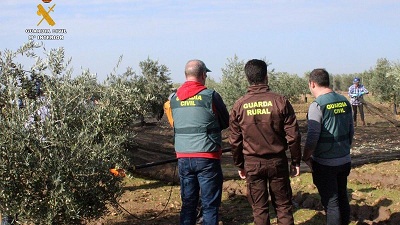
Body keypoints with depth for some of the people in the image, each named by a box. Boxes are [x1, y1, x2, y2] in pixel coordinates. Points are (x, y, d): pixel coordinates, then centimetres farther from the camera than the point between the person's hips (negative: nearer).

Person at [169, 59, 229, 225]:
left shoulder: (173, 98, 5)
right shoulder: (210, 96, -9)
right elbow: (226, 122, 2)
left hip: (183, 158, 5)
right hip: (207, 158, -4)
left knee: (188, 202, 14)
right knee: (210, 204, 4)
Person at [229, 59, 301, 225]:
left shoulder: (239, 105, -5)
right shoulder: (280, 101, -9)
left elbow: (235, 141, 1)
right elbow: (293, 136, -7)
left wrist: (239, 165, 14)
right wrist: (296, 161, 4)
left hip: (252, 163, 1)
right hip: (277, 161, -1)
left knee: (259, 208, 11)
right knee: (283, 206, 10)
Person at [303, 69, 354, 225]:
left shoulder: (317, 105, -16)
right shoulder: (344, 101, 4)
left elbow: (312, 137, -18)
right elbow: (351, 131, 12)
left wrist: (306, 157, -5)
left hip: (325, 164, -6)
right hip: (344, 161, 7)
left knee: (330, 202, 2)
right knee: (342, 197, 19)